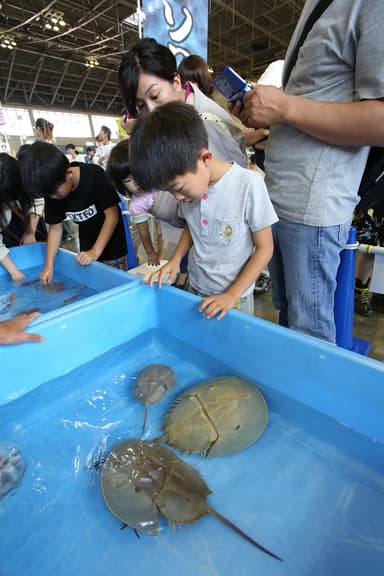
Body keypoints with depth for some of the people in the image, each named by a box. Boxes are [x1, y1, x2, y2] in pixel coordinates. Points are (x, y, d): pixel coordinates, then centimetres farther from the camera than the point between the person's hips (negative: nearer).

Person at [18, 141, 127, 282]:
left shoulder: (94, 176, -23)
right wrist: (49, 265, -5)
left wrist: (95, 252, -28)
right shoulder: (52, 191, -8)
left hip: (112, 244, -4)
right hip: (87, 248, 5)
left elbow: (112, 215, -23)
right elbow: (55, 227, -1)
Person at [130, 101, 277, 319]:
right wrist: (175, 259, -3)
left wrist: (232, 295, -16)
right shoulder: (187, 182, -5)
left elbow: (264, 248, -13)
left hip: (235, 298, -4)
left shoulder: (248, 184, -19)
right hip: (194, 290, 4)